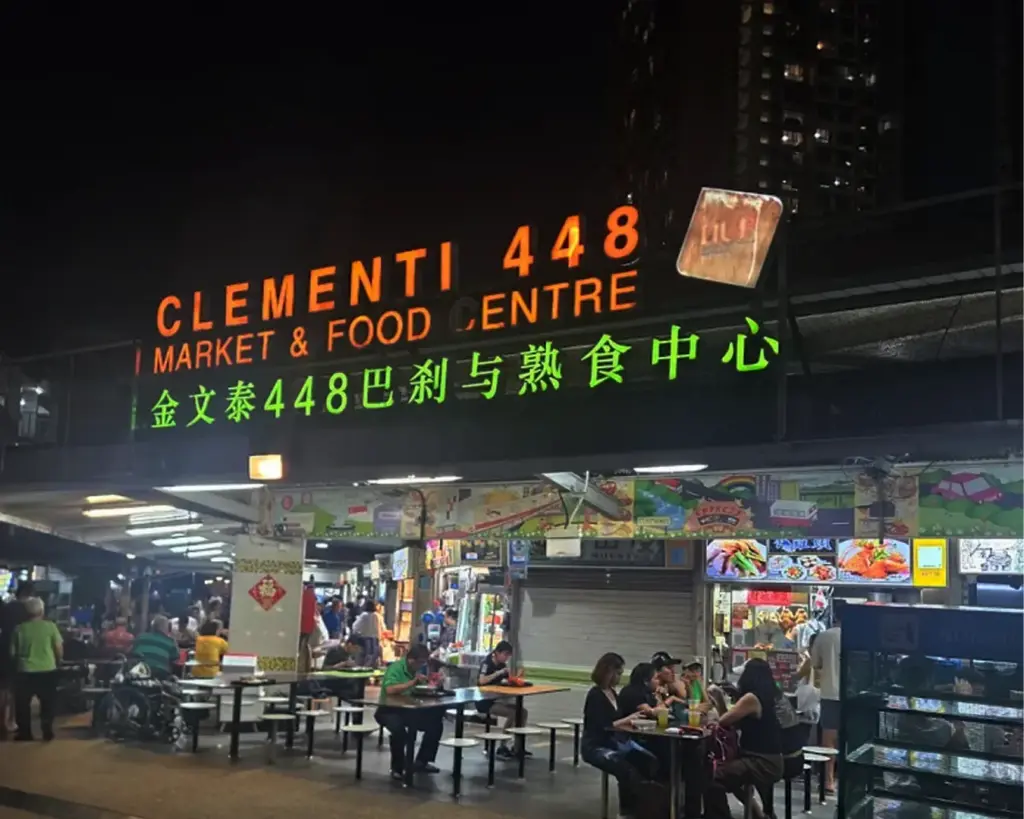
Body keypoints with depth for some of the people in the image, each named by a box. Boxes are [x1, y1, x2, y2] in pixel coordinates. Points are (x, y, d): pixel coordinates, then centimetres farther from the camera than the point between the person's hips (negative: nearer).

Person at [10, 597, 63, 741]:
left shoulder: (19, 629, -5)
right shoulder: (50, 626, -6)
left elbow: (13, 652, 1)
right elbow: (59, 648, -3)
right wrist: (58, 662, 16)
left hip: (25, 671, 0)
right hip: (47, 670, 0)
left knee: (23, 704, 15)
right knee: (47, 703, 14)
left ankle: (25, 733, 17)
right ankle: (47, 732, 13)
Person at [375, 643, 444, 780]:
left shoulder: (419, 669, 6)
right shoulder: (396, 668, -18)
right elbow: (390, 690, -34)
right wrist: (413, 682, -34)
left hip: (410, 710, 8)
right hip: (389, 710, -8)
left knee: (436, 723, -3)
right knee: (399, 729, -37)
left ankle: (422, 761, 12)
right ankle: (397, 768, -17)